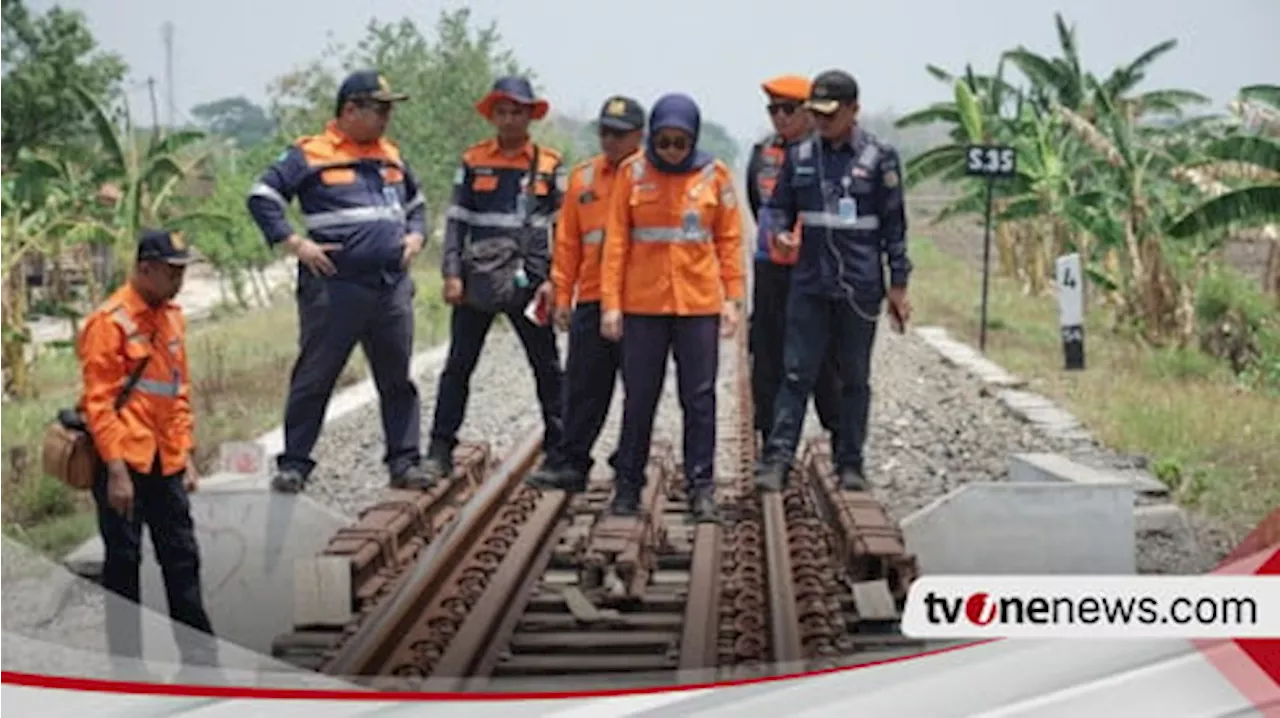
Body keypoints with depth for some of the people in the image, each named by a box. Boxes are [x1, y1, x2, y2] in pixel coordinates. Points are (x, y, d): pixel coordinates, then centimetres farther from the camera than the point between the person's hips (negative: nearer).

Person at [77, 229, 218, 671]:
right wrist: (116, 469, -18)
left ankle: (199, 656, 17)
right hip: (124, 464, -7)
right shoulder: (109, 322, -12)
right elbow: (98, 403, -15)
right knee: (123, 562, 3)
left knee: (182, 559, 10)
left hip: (165, 463, 7)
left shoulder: (171, 316, 10)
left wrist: (187, 455, 12)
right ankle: (126, 662, 13)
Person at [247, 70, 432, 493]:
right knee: (314, 379, 0)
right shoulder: (310, 155, -3)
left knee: (398, 380, 8)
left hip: (393, 286, 6)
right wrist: (294, 243, -12)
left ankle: (404, 462, 16)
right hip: (334, 288, -5)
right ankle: (294, 464, 8)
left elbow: (416, 203, 31)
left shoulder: (391, 156, 16)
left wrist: (415, 236, 12)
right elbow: (262, 197, -5)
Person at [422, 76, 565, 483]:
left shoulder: (549, 165, 4)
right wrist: (452, 274, -3)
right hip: (478, 278, 0)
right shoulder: (473, 161, 6)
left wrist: (554, 279, -5)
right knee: (458, 365, 2)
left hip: (528, 280, 0)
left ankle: (558, 448, 16)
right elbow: (456, 220, 6)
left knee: (547, 366, 6)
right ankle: (440, 449, 7)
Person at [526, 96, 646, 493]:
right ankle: (570, 463, 9)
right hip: (591, 300, 4)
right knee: (584, 385, 4)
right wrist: (562, 295, 10)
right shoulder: (583, 177, 12)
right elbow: (567, 241, 14)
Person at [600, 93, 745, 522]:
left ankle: (701, 488, 10)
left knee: (699, 398, 4)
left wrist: (733, 297, -1)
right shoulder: (633, 173, 0)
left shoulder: (714, 174, 2)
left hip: (699, 302, 0)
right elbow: (616, 240, 1)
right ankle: (628, 486, 17)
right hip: (643, 302, 0)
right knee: (639, 397, 6)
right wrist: (610, 302, -4)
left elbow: (730, 239, 5)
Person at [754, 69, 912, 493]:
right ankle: (777, 458, -4)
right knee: (797, 373, -2)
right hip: (809, 283, 2)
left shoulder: (878, 158, -2)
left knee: (854, 378, 8)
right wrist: (779, 234, -8)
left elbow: (894, 225, 0)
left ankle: (850, 463, 17)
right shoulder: (799, 156, 7)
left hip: (859, 286, -2)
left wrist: (898, 284, -1)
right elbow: (779, 207, 15)